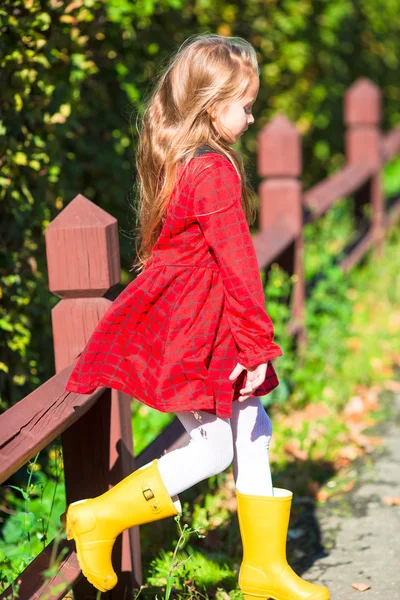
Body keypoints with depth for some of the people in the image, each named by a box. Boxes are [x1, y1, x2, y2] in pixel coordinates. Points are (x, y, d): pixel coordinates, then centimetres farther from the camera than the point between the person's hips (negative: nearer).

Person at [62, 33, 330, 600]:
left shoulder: (176, 163, 10)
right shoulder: (216, 171, -19)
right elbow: (239, 265, -19)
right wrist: (258, 346, -15)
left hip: (180, 317, 10)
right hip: (192, 330, -10)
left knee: (252, 426, 12)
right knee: (214, 446, -3)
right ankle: (99, 518, 6)